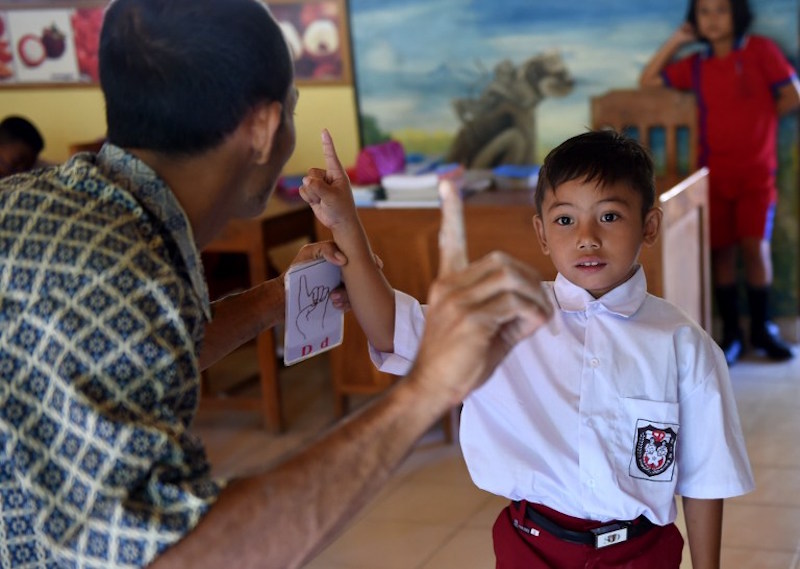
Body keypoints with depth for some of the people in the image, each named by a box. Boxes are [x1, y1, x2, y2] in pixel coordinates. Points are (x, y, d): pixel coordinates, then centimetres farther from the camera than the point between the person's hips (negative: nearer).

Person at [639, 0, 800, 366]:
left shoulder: (761, 50, -2)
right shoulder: (695, 65, 7)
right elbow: (647, 82, 9)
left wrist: (757, 115, 3)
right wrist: (675, 41, 5)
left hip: (756, 170, -3)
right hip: (714, 173, 3)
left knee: (755, 247, -7)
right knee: (722, 250, 2)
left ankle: (761, 328, 10)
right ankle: (731, 332, 12)